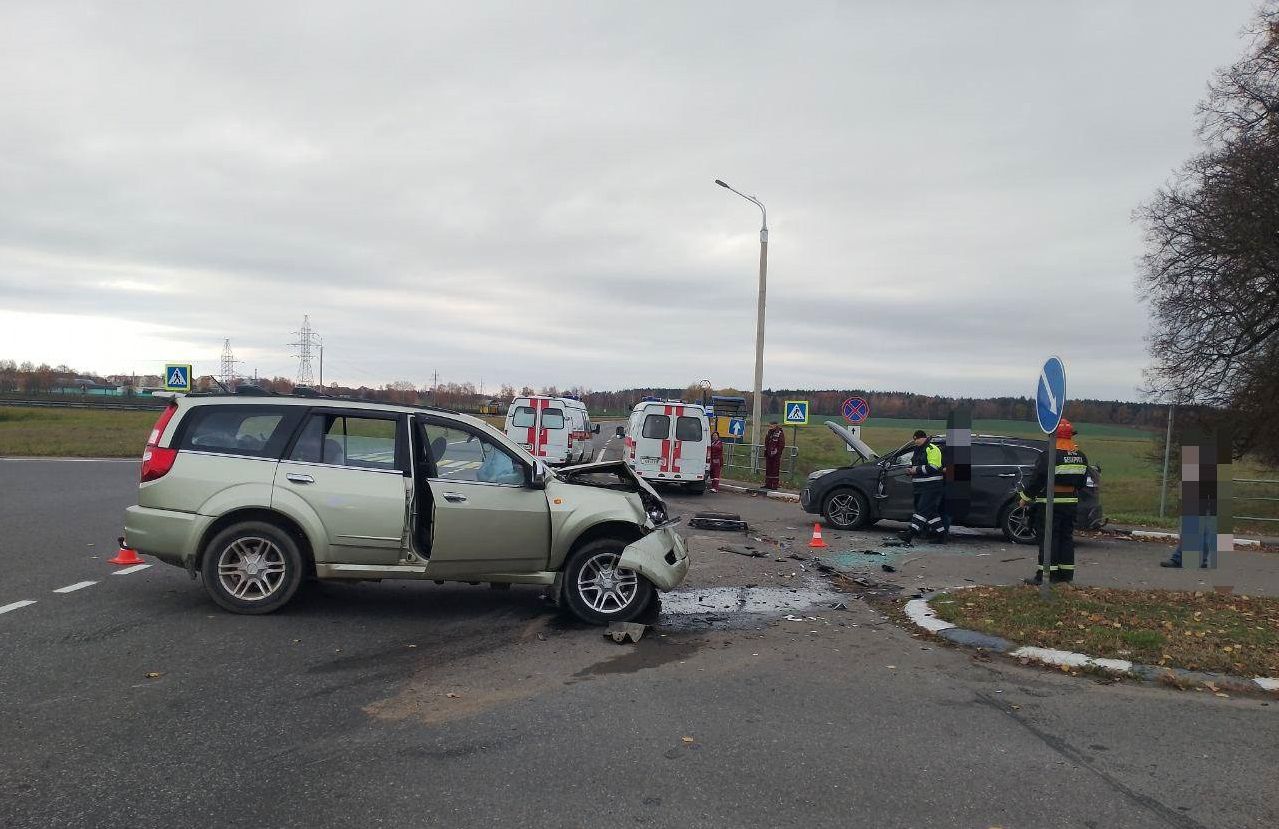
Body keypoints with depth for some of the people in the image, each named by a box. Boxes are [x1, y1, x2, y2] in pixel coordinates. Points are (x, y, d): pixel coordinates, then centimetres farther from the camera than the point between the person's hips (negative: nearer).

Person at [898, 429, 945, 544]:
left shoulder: (932, 449, -10)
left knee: (923, 510, -12)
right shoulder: (917, 450, 18)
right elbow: (913, 464, 29)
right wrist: (909, 469, 7)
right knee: (931, 511, 10)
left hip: (931, 487, -9)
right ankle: (940, 534, 15)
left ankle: (912, 532, -19)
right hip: (920, 487, 9)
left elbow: (933, 467, -20)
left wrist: (917, 470, -17)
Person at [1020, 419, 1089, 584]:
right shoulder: (1081, 457, 6)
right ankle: (1066, 573, 17)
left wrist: (1025, 497, -3)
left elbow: (1036, 480, -14)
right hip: (1071, 502, 7)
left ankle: (1045, 574, -3)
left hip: (1050, 503, -7)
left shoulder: (1049, 456, -17)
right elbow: (1082, 482, 14)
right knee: (1066, 537, 13)